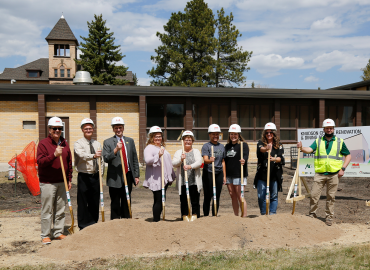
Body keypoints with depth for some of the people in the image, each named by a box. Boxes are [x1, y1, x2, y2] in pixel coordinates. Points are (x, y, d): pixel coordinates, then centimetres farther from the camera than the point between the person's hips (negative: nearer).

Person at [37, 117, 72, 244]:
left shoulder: (65, 144, 11)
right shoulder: (43, 143, -5)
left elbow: (69, 163, 15)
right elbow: (40, 162, -15)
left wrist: (69, 179, 12)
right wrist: (54, 155, -27)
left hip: (62, 182, 5)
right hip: (47, 183, -5)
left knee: (60, 210, 11)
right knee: (47, 210, 0)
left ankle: (58, 233, 22)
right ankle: (45, 235, 11)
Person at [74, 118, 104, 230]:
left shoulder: (97, 144, 12)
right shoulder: (78, 143, -4)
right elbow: (82, 155, -25)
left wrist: (100, 175, 7)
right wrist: (93, 156, -44)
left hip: (95, 176, 5)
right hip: (84, 177, -4)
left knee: (95, 203, 10)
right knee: (83, 203, -1)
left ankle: (93, 225, 23)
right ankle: (83, 227, 11)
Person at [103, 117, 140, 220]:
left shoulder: (130, 141, 12)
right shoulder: (107, 142, 1)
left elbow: (135, 159, 12)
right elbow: (106, 158, -11)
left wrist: (136, 175, 7)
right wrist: (116, 149, -25)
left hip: (128, 176, 3)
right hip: (115, 178, -3)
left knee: (126, 202, 11)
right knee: (115, 203, 3)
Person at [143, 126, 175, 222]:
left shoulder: (162, 147, 22)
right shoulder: (149, 148, -5)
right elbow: (147, 160, -21)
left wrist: (171, 176, 30)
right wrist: (158, 155, -34)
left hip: (164, 179, 8)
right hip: (156, 179, -8)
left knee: (161, 200, 10)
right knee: (159, 200, -9)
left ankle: (157, 218, 18)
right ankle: (156, 220, -2)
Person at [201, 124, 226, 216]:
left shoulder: (222, 146, 13)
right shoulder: (206, 146, -3)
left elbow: (223, 162, 16)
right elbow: (205, 159, -16)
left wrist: (224, 176, 14)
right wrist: (210, 160, -40)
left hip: (219, 174, 4)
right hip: (208, 174, -4)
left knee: (217, 197, 9)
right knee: (208, 197, 2)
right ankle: (206, 216, 12)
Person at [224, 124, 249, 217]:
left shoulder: (243, 145, -4)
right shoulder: (227, 146, 14)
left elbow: (245, 156, -19)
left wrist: (243, 160, -43)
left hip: (239, 175, -6)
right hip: (229, 175, 6)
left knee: (239, 196, -7)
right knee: (233, 196, 11)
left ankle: (244, 216, 2)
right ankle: (236, 216, 21)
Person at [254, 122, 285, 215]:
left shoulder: (279, 145, 7)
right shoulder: (261, 143, 5)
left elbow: (281, 159, -5)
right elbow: (260, 149, -19)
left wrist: (274, 159, -27)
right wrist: (266, 149, -42)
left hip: (275, 174, 0)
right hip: (262, 174, 0)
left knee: (274, 196, 6)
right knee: (261, 196, 4)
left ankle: (272, 213, 16)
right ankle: (263, 214, 19)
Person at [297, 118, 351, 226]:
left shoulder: (340, 142, 8)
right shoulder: (318, 141, 9)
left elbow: (348, 155, 12)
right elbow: (310, 149, -8)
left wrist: (343, 169, 1)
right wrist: (301, 148, -29)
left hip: (334, 174, 0)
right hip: (319, 174, 0)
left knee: (331, 197, 6)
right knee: (314, 195, -2)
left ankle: (329, 217, 19)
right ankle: (312, 214, 12)